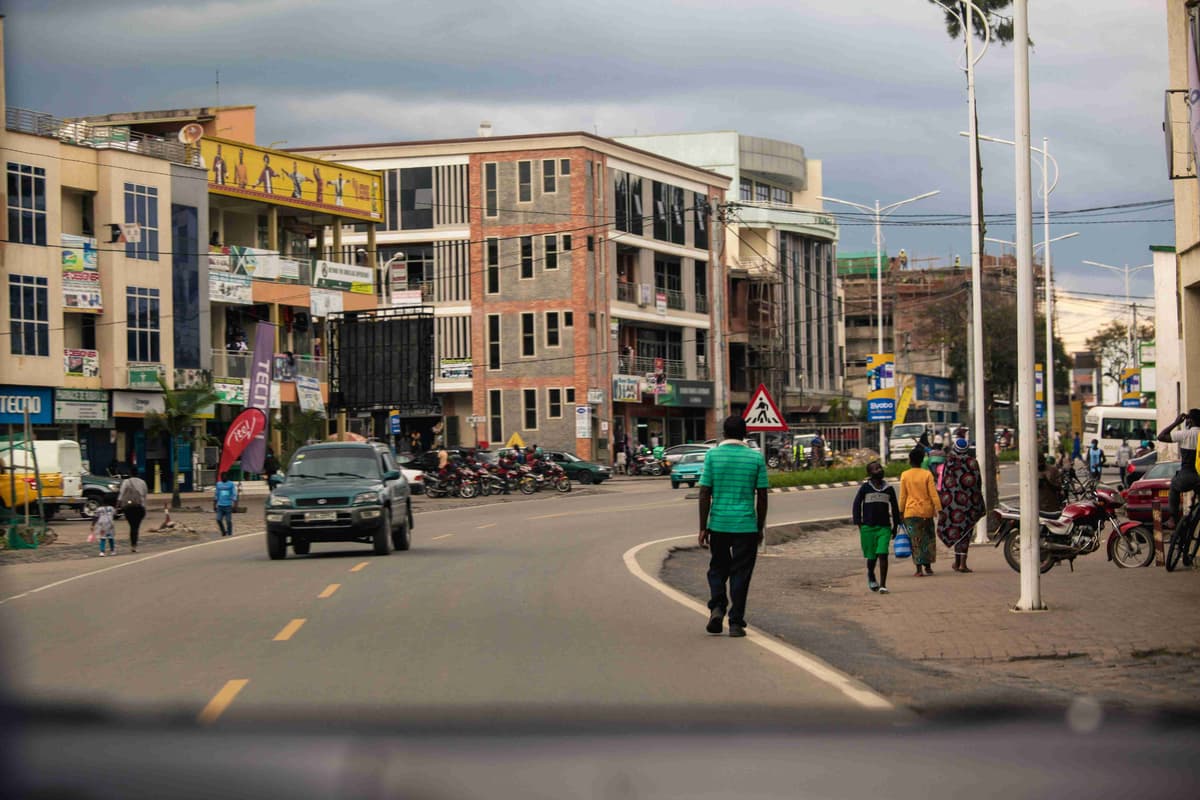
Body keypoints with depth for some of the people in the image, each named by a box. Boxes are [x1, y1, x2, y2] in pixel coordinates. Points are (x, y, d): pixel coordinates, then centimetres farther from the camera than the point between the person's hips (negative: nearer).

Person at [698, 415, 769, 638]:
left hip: (718, 523, 1)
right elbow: (762, 496, 2)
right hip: (746, 525, 0)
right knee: (740, 573, 6)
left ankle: (717, 607, -2)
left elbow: (704, 493, -4)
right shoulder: (756, 458, -1)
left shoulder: (713, 455, -2)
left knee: (718, 568, 18)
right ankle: (736, 622, 4)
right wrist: (760, 528, 12)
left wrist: (703, 527, 1)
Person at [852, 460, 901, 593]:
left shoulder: (889, 489, 8)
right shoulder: (865, 488, 1)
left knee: (883, 554, -12)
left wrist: (895, 526, 16)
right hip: (868, 527, -1)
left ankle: (883, 585, -11)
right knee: (871, 556, 5)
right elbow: (856, 505, 3)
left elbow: (895, 508, 17)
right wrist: (859, 523, -4)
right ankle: (871, 576, 36)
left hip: (884, 527, 1)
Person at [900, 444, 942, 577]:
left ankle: (919, 569, -6)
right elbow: (933, 494, -6)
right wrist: (939, 509, -3)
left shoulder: (905, 475, -3)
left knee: (915, 541, 0)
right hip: (926, 510, 1)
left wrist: (901, 512, 8)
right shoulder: (927, 474, -3)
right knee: (928, 539, 14)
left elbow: (903, 496, 0)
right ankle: (928, 567, 19)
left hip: (911, 511, -1)